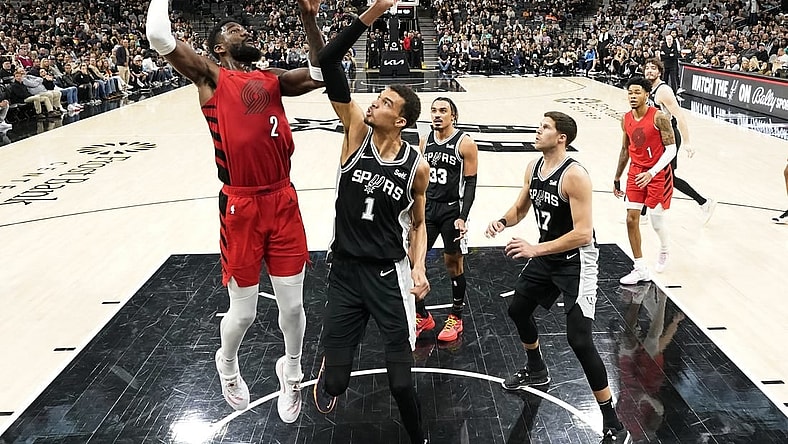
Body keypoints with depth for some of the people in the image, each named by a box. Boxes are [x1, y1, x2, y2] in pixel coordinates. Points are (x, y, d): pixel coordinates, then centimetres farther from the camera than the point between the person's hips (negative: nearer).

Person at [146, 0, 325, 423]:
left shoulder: (274, 80, 15)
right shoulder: (211, 77, 0)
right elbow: (160, 38, -14)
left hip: (283, 201, 4)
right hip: (241, 207, -4)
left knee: (292, 305, 11)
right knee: (243, 312, 8)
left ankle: (291, 373, 39)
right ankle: (227, 365, 42)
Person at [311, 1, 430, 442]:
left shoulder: (417, 166, -6)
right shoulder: (357, 131, -7)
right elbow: (328, 64, -16)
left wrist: (418, 267, -8)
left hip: (390, 273, -1)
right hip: (345, 270, 1)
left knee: (402, 380, 0)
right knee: (337, 380, 3)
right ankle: (326, 375, 43)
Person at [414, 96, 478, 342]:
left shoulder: (465, 144, -10)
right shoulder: (425, 141, 6)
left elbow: (470, 184, -11)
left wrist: (462, 217, -20)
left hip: (452, 209, -5)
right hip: (427, 207, 5)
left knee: (453, 263, 5)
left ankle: (456, 318, 24)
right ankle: (422, 317, 18)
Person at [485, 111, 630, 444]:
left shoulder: (575, 175, -26)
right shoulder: (533, 167, 0)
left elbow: (583, 234, -29)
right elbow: (521, 208, 13)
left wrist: (535, 249, -30)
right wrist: (502, 222, -9)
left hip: (576, 260, -9)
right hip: (547, 254, 9)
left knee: (579, 339, -14)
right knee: (517, 309, 21)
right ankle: (536, 371, 49)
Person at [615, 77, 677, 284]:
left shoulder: (659, 117, -17)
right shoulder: (626, 120, 2)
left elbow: (671, 149, -17)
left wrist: (651, 173, -27)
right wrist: (617, 178, 16)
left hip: (658, 174, -5)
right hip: (636, 172, 5)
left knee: (657, 222, 3)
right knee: (631, 219, -2)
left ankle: (664, 251, 38)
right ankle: (640, 269, 6)